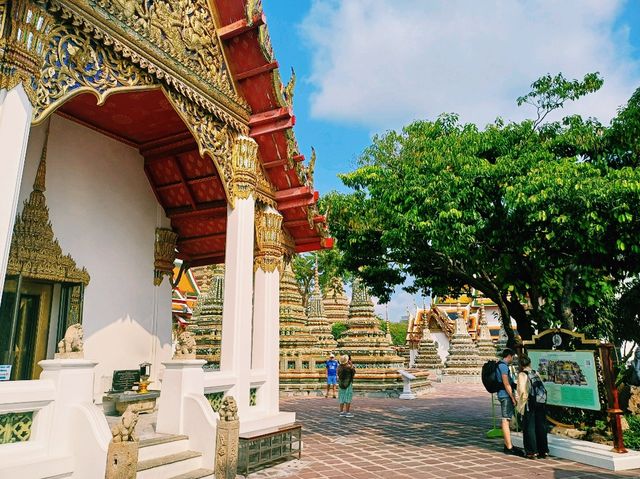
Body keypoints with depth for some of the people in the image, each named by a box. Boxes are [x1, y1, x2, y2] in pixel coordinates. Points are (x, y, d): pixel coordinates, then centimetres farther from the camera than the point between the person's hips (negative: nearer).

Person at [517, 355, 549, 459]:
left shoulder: (522, 375, -9)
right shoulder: (536, 374, 7)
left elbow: (522, 391, -17)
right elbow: (542, 388, 6)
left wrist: (520, 404, -6)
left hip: (529, 404, -5)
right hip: (541, 403, 5)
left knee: (529, 428, 5)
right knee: (541, 426, 13)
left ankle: (532, 452, 9)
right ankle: (544, 451, 20)